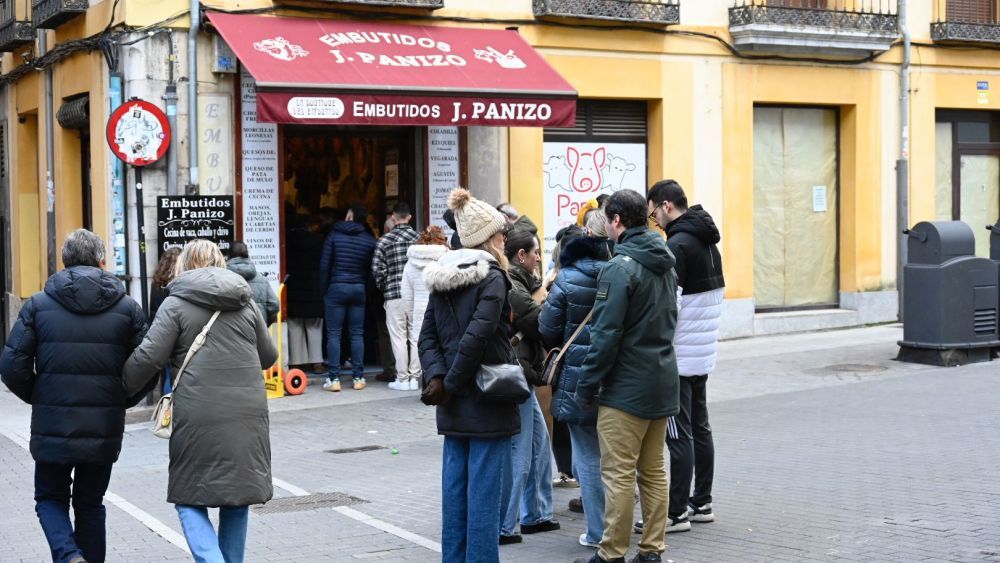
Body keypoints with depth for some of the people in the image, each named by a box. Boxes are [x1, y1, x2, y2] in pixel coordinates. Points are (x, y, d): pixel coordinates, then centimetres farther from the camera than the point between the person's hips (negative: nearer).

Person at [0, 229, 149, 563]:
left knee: (50, 498, 16)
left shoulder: (38, 305, -1)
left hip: (53, 427, -1)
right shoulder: (127, 307, 1)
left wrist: (37, 397, 11)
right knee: (90, 504, 17)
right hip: (105, 431, 1)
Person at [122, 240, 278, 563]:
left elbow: (148, 357, -8)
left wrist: (121, 390, 7)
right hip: (247, 416, 4)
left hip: (200, 418, -4)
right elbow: (268, 356, 21)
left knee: (189, 499, 4)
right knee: (237, 498, 16)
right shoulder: (246, 304, 13)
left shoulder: (176, 305, 0)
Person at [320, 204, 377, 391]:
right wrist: (363, 283, 12)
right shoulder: (369, 240, 4)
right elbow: (371, 268, 3)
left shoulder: (334, 235, 0)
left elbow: (325, 264, -2)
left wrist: (324, 287, 6)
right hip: (359, 289, 2)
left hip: (337, 287, -2)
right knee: (357, 334, 6)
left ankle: (334, 379, -5)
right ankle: (358, 378, 4)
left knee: (334, 334, 0)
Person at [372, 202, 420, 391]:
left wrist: (383, 288, 13)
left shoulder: (384, 241, -2)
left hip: (394, 295, -2)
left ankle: (402, 379, 4)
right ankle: (414, 378, 10)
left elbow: (377, 270, -4)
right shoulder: (419, 238, 3)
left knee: (399, 338, 2)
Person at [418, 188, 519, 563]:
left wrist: (437, 376, -6)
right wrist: (451, 383, -14)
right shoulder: (491, 278, -11)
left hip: (453, 406, 7)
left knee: (454, 488, 12)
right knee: (484, 491, -2)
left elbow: (428, 337, 5)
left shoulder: (442, 279, 11)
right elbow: (478, 335, -22)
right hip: (487, 404, -7)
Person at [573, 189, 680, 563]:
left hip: (627, 388, -8)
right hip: (662, 383, 8)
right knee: (653, 472, 13)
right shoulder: (665, 264, 11)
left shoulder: (620, 268, -16)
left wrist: (586, 386, -11)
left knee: (618, 474, -2)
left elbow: (606, 335, -18)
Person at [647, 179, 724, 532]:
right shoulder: (707, 242, 13)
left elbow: (669, 304, -21)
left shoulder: (678, 244, -16)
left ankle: (677, 513, -2)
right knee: (700, 428, 14)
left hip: (680, 354, -10)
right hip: (704, 353, 10)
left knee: (679, 434, -5)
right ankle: (701, 503, 21)